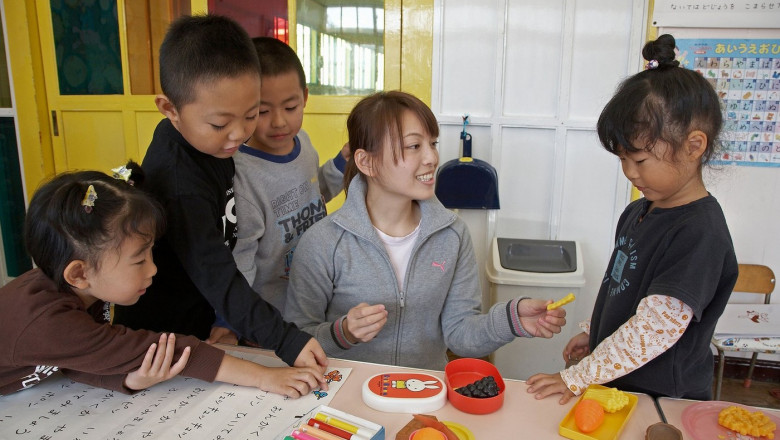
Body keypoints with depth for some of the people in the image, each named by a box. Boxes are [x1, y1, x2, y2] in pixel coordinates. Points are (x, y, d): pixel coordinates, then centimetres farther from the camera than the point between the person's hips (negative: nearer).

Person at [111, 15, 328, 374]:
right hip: (163, 335, -8)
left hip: (197, 317, 8)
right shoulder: (181, 187, -33)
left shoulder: (196, 136, -5)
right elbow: (217, 276, -36)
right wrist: (284, 339, -39)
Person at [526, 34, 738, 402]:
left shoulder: (700, 232, -23)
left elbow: (654, 330, -26)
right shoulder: (639, 211, 5)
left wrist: (577, 379, -23)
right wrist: (591, 333, 13)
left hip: (661, 400, -7)